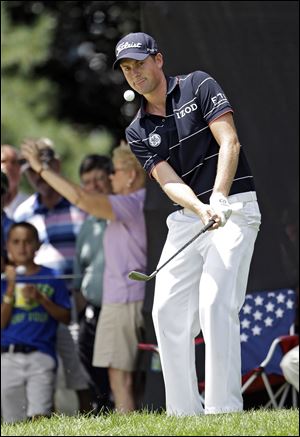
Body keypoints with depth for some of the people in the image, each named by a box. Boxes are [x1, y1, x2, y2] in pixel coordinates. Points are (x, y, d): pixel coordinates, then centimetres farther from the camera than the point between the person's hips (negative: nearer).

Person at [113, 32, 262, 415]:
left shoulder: (199, 86, -1)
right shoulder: (138, 132, 10)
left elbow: (229, 143, -11)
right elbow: (169, 182, -4)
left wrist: (218, 201, -24)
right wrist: (202, 209, -25)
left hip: (234, 208, -6)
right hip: (186, 218, 6)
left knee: (215, 304, -20)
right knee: (167, 311, -2)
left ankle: (224, 409, -21)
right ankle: (184, 414, 4)